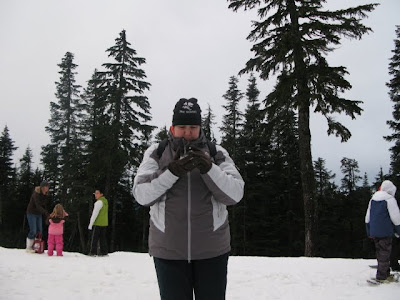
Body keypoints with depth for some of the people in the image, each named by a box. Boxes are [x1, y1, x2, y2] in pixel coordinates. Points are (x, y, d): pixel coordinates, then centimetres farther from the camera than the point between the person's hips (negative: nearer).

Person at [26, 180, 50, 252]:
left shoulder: (46, 194, -1)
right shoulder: (36, 193, -23)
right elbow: (38, 206, -32)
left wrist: (46, 216, 0)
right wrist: (46, 213, -42)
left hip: (39, 214, 7)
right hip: (31, 213, -7)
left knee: (39, 231, 4)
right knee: (33, 231, -9)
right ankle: (28, 248, 4)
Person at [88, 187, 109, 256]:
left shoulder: (99, 202, -14)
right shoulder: (105, 201, 12)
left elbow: (95, 214, -17)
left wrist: (90, 224, -14)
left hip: (98, 223, -8)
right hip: (104, 223, 8)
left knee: (94, 238, -1)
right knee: (103, 238, 10)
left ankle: (93, 252, -1)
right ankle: (104, 252, 10)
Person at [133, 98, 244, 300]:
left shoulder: (217, 154, 2)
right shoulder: (156, 153, 2)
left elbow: (235, 194, -7)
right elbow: (141, 195, -8)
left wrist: (209, 169, -23)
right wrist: (172, 171, -22)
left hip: (212, 250, 1)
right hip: (168, 251, 0)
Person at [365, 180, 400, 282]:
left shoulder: (372, 199, 13)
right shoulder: (390, 199, -10)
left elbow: (367, 217, 16)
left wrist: (369, 232, 21)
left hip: (374, 232, 7)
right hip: (385, 232, -7)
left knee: (380, 253, 15)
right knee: (385, 254, -2)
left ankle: (385, 273, 24)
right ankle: (381, 277, -1)